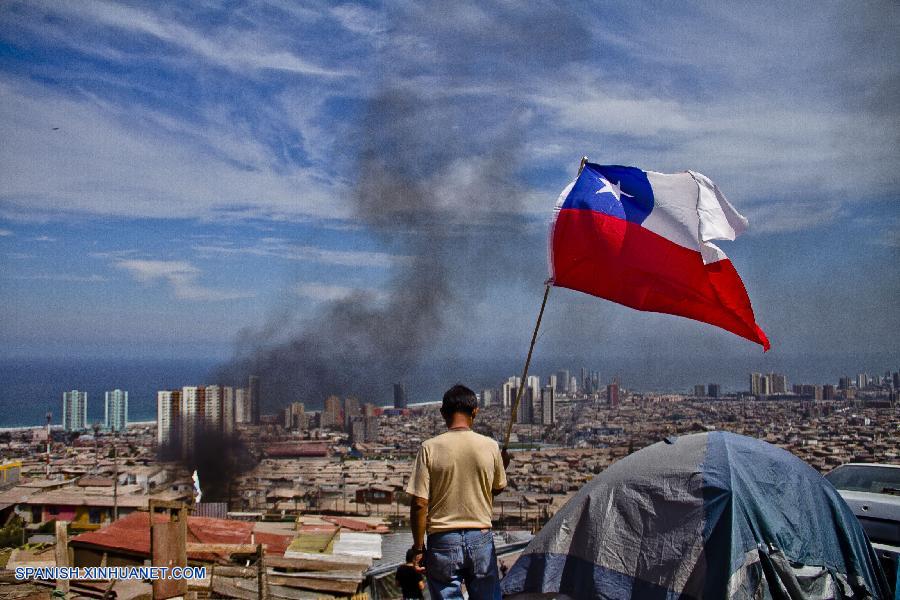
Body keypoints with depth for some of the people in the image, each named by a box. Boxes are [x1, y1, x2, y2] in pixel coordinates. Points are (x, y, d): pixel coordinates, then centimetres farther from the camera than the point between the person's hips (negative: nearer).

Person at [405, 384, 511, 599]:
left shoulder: (430, 448, -9)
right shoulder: (490, 447, -4)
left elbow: (419, 504, -10)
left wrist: (418, 547, -1)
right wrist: (503, 466, 31)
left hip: (443, 541, -1)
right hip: (481, 539, 2)